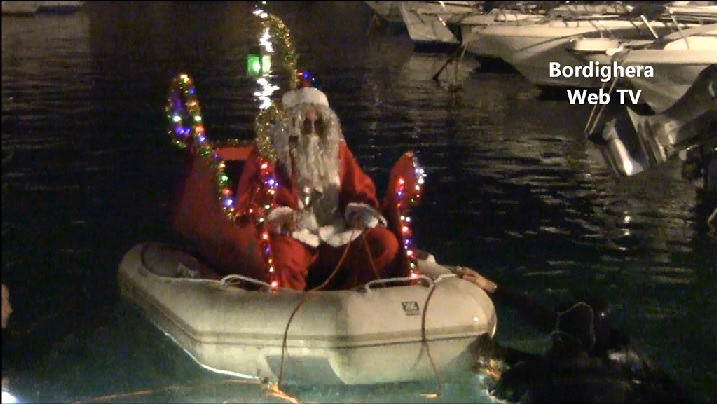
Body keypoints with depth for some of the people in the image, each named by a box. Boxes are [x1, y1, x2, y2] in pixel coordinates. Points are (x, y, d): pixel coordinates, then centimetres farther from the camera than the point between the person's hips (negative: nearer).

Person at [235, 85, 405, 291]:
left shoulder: (336, 149, 13)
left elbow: (360, 190, 18)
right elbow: (249, 203, -5)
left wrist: (361, 213, -6)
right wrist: (278, 216, -24)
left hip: (334, 236, 5)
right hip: (292, 237, -5)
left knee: (385, 242, -16)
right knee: (281, 255, -40)